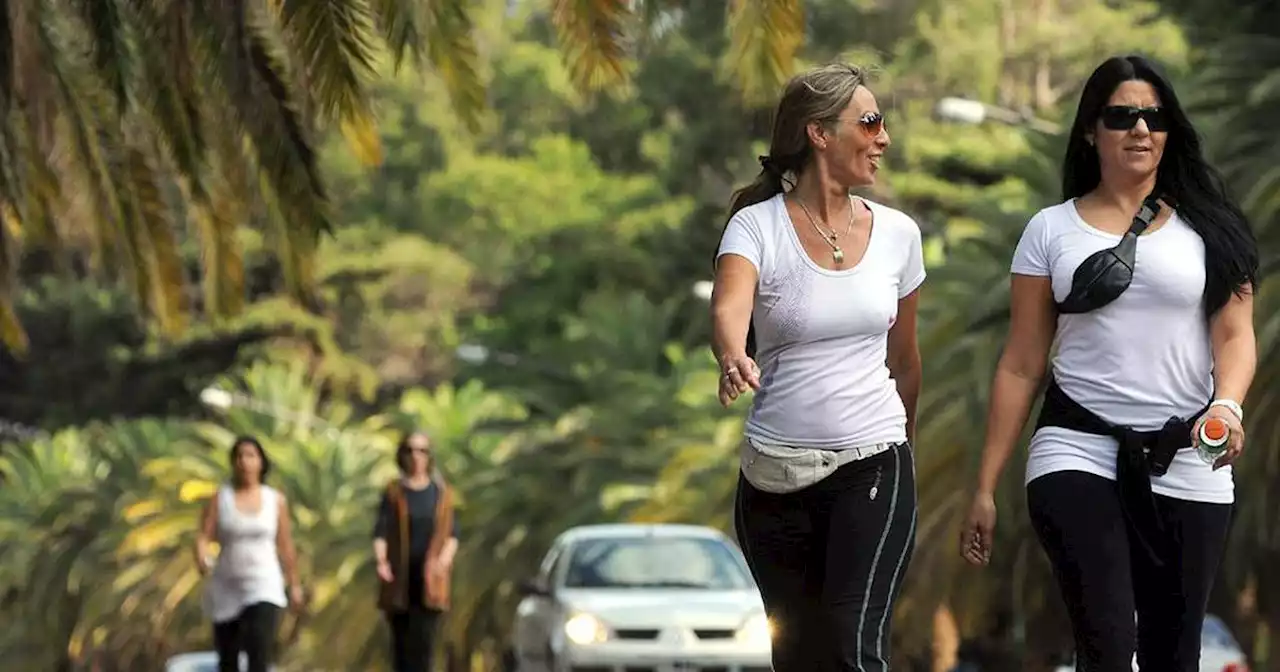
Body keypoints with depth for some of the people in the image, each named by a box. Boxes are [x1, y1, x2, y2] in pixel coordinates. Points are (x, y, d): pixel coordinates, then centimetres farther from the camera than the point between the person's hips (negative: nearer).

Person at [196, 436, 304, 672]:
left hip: (264, 589, -1)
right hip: (227, 590, 1)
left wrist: (295, 584, 13)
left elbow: (285, 546, 9)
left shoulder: (276, 500, 2)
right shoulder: (219, 499, -1)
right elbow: (203, 537, -9)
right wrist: (202, 559, -31)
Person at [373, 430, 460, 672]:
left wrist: (444, 560, -14)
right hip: (400, 577, 0)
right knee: (400, 639, 3)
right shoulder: (394, 492, 5)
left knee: (422, 639, -11)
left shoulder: (442, 493, 8)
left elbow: (452, 534, 6)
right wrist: (381, 561, -20)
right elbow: (381, 531, -2)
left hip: (429, 578, 0)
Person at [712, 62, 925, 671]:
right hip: (775, 476, -1)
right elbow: (729, 306, -27)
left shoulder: (896, 233, 5)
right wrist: (733, 359, -49)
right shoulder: (756, 226, -6)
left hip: (872, 467, 1)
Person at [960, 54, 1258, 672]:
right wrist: (985, 487, 4)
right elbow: (1020, 366, 7)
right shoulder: (1051, 231, 7)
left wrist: (1227, 404, -23)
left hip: (1185, 464, 1)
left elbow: (1235, 335, 1)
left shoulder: (1206, 227, 6)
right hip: (1077, 454, -1)